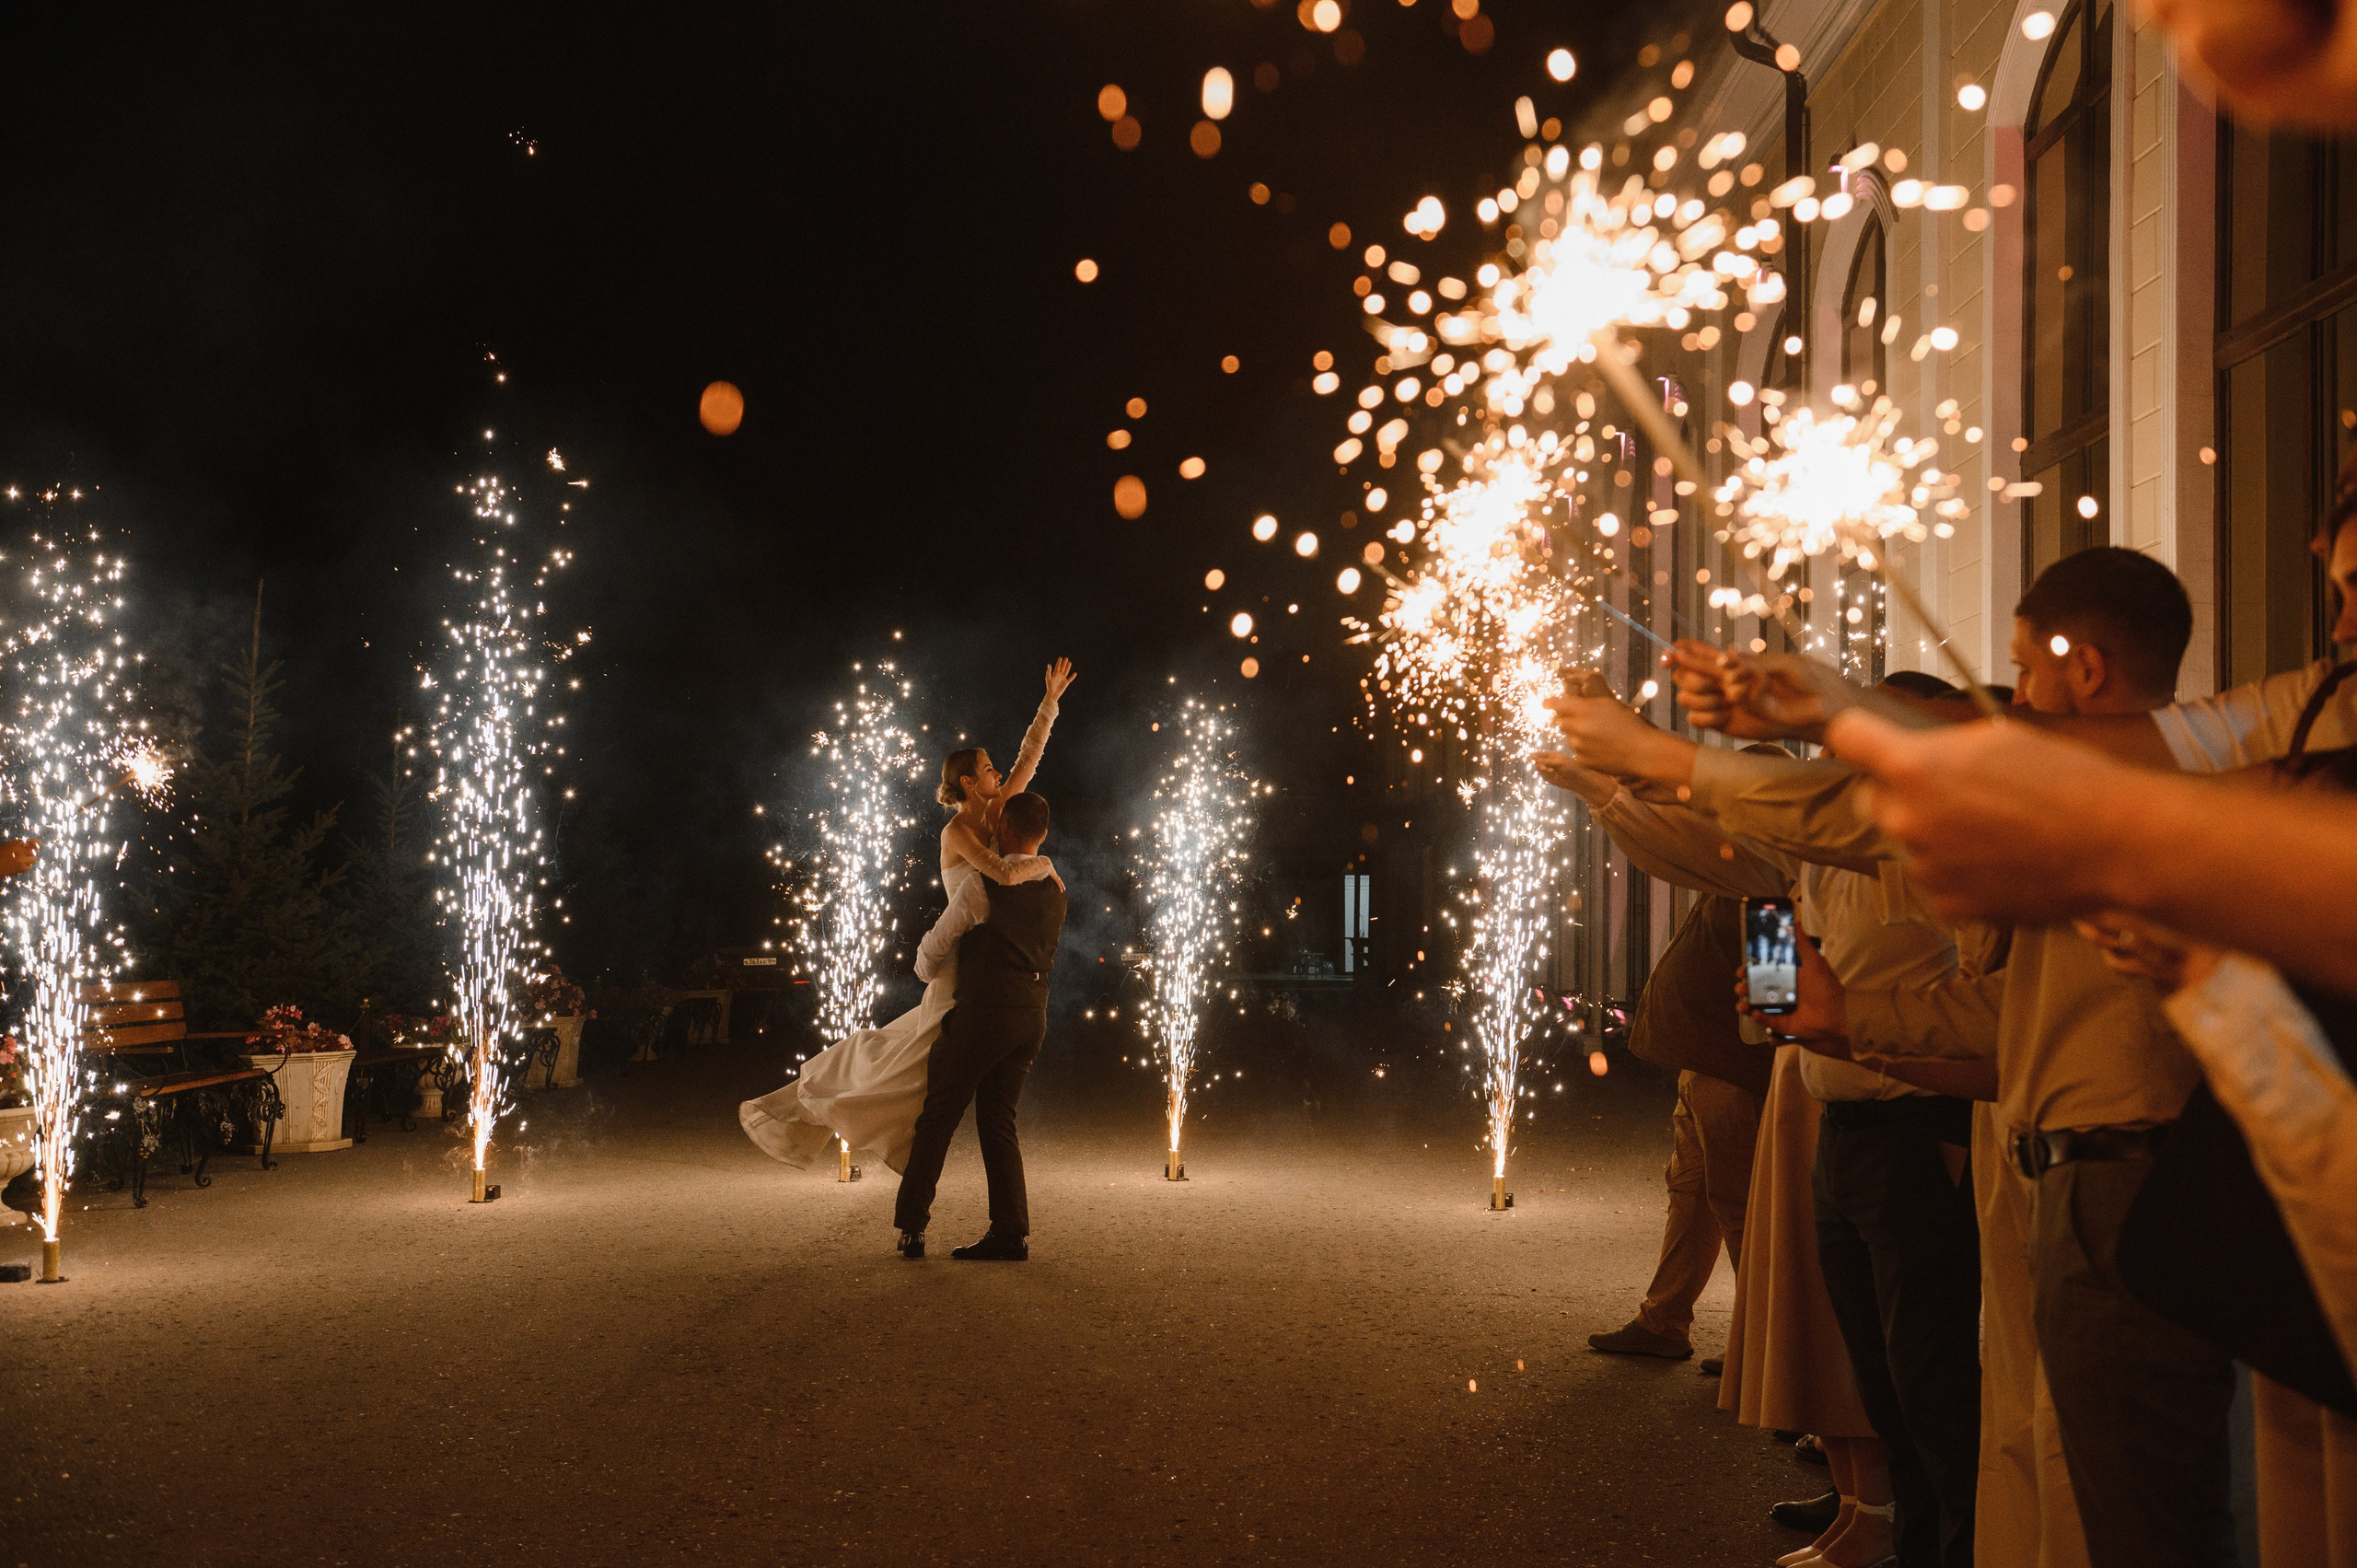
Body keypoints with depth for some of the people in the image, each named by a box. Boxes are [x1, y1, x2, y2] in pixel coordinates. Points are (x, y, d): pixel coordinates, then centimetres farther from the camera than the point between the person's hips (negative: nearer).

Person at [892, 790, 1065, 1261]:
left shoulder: (985, 883, -9)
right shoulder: (1055, 891, 12)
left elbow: (935, 945, -2)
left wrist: (927, 974, 22)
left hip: (985, 1011, -6)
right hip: (1032, 1016, 7)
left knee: (939, 1115, 4)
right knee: (998, 1120, 12)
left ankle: (912, 1225, 8)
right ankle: (1010, 1233, 9)